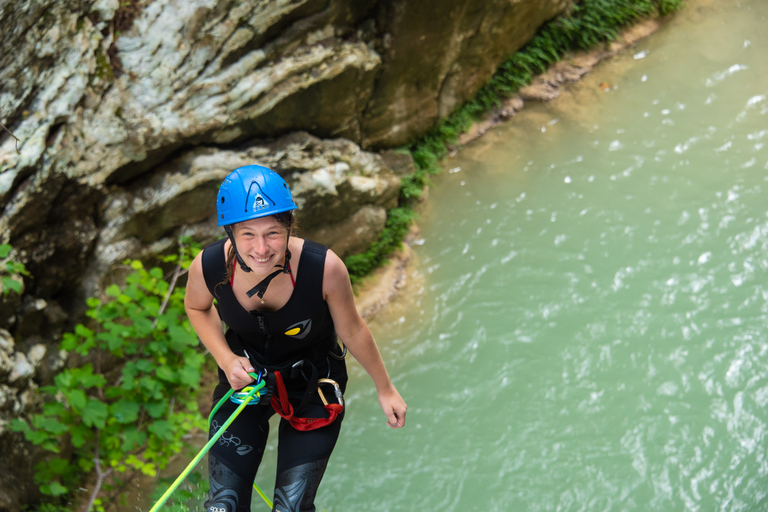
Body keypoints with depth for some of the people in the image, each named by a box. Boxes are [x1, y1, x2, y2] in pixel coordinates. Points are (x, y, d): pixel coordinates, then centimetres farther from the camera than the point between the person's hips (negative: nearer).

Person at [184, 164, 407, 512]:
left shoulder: (324, 268, -31)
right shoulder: (208, 267, -25)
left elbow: (352, 332, -11)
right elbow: (197, 307, 2)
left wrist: (385, 389, 2)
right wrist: (225, 358, -13)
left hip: (312, 387, -2)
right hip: (244, 377, 2)